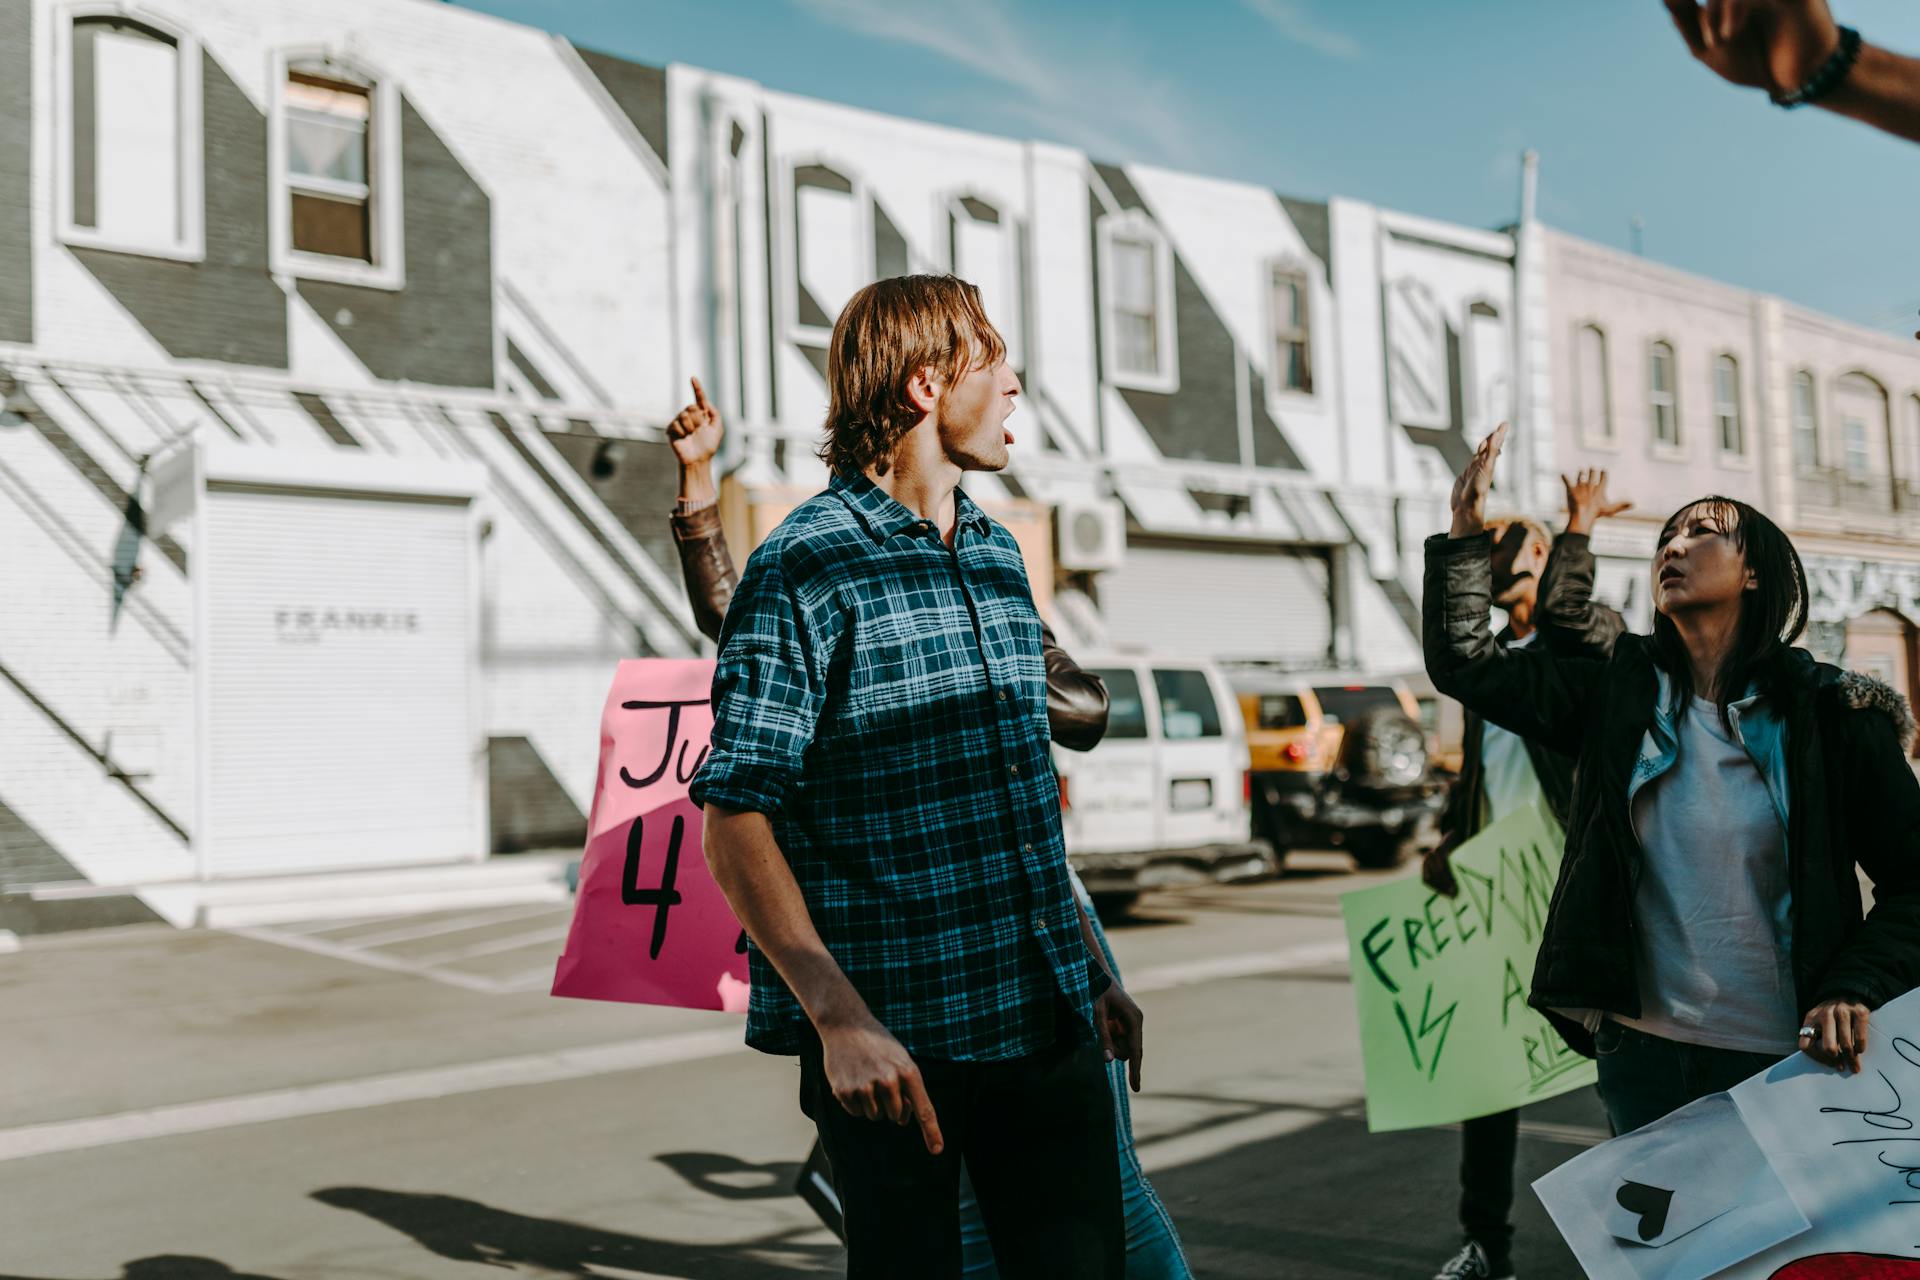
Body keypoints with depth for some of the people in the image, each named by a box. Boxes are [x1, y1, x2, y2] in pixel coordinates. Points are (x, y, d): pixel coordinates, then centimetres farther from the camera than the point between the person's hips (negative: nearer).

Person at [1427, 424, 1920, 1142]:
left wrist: (1853, 991, -15)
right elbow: (1462, 662, 2)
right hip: (1642, 1049, 2)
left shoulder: (1828, 714, -4)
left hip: (1784, 1056, -2)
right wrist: (1467, 529, -5)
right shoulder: (1621, 698, 4)